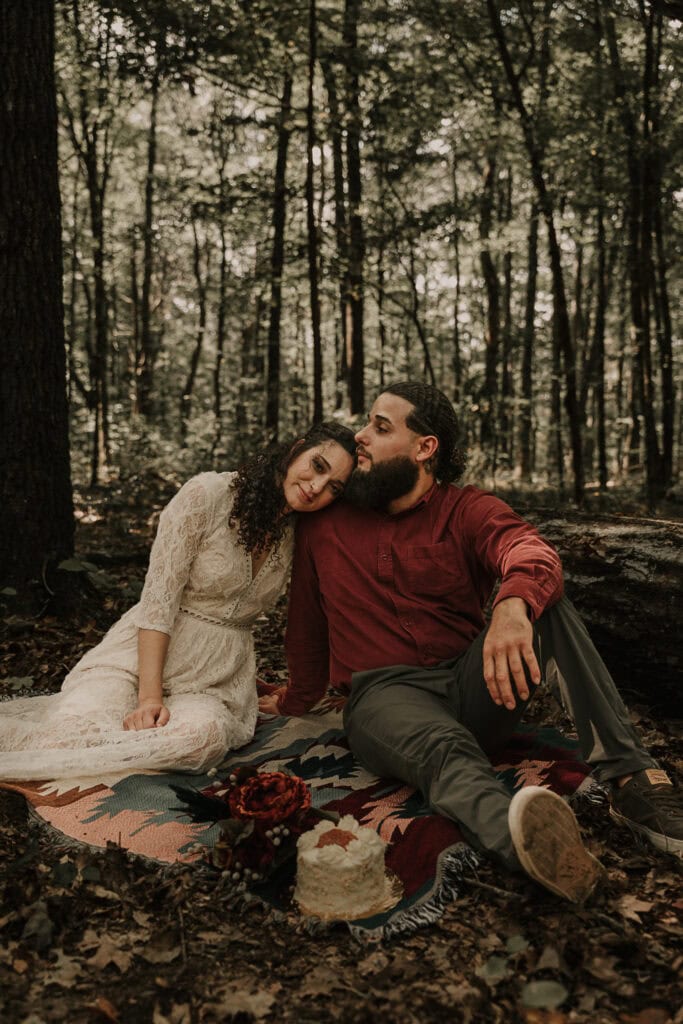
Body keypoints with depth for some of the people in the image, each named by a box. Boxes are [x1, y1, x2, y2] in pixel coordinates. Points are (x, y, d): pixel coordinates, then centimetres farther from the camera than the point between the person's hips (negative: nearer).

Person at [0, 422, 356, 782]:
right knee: (74, 733, -34)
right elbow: (158, 598, -15)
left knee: (203, 734, -33)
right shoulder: (207, 495, -11)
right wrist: (149, 695, -21)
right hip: (146, 654, -4)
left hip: (216, 681, 5)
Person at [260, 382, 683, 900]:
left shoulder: (467, 510, 3)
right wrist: (297, 699, 32)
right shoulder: (323, 524, 9)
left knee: (543, 599, -24)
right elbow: (307, 622, 21)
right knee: (442, 748, -36)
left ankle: (632, 778, -33)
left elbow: (532, 551, -20)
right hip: (386, 695, -1)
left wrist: (513, 604, -44)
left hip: (472, 685, 1)